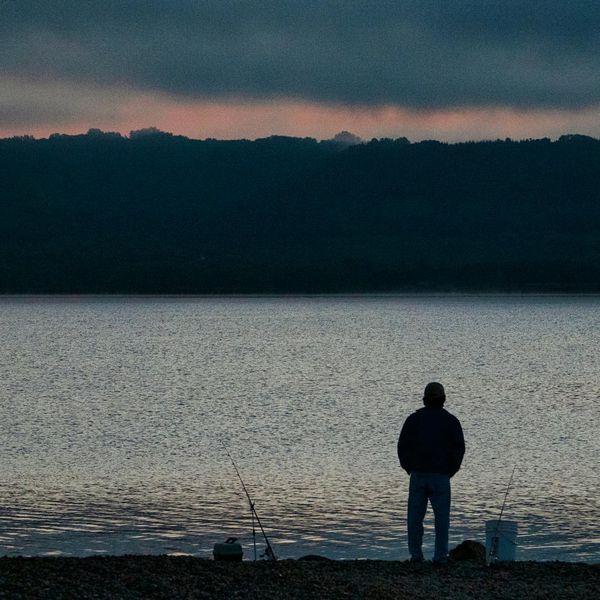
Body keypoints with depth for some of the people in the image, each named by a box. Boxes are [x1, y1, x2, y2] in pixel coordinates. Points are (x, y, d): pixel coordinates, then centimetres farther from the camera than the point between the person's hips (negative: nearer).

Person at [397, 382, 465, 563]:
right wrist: (450, 471, 5)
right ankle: (440, 555, 0)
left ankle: (415, 554, 5)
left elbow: (403, 446, -1)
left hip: (418, 475, 1)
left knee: (415, 516, 7)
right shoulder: (450, 420, 0)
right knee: (441, 516, 4)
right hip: (440, 476, -1)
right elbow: (459, 448, -5)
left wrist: (410, 469, 8)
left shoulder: (414, 419, 3)